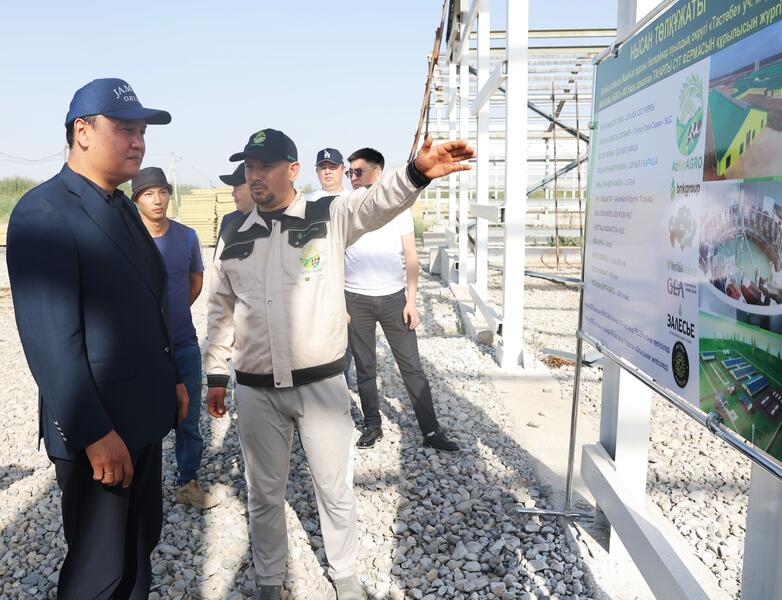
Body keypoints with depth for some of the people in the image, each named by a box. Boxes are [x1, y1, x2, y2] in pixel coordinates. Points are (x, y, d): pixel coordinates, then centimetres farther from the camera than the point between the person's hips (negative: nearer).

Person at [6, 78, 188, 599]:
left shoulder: (123, 208, 11)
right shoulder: (43, 211, -17)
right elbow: (50, 340, -22)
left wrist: (173, 379, 15)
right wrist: (95, 434, -21)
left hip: (145, 416, 8)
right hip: (97, 430, -8)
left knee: (141, 543, 21)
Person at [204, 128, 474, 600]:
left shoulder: (330, 217, -5)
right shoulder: (234, 239, 5)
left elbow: (377, 202, -24)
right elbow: (222, 311, 14)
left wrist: (416, 172, -44)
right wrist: (216, 374, 14)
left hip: (322, 384, -2)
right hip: (257, 391, 3)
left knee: (336, 489, 13)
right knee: (264, 493, 17)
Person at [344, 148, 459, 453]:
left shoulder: (399, 206, 2)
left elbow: (411, 256, 3)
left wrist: (411, 301, -4)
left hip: (393, 298, 0)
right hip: (355, 299, 1)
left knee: (412, 367, 2)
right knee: (365, 368, 10)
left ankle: (431, 431, 10)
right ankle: (372, 425, 25)